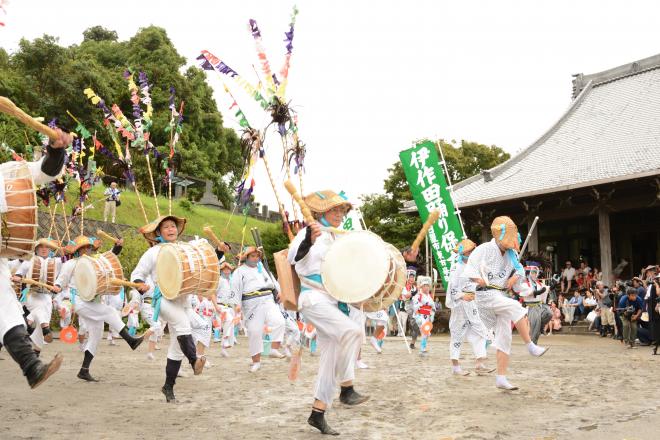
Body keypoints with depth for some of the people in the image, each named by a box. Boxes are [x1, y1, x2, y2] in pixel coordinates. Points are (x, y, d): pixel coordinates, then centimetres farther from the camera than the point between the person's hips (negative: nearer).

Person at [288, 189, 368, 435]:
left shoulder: (334, 239, 20)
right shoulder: (309, 233, -6)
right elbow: (295, 258, -25)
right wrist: (308, 241, -43)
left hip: (334, 302, 9)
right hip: (314, 299, -9)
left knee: (331, 360, 6)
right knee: (352, 331, -28)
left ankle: (317, 414, 12)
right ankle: (347, 389, -17)